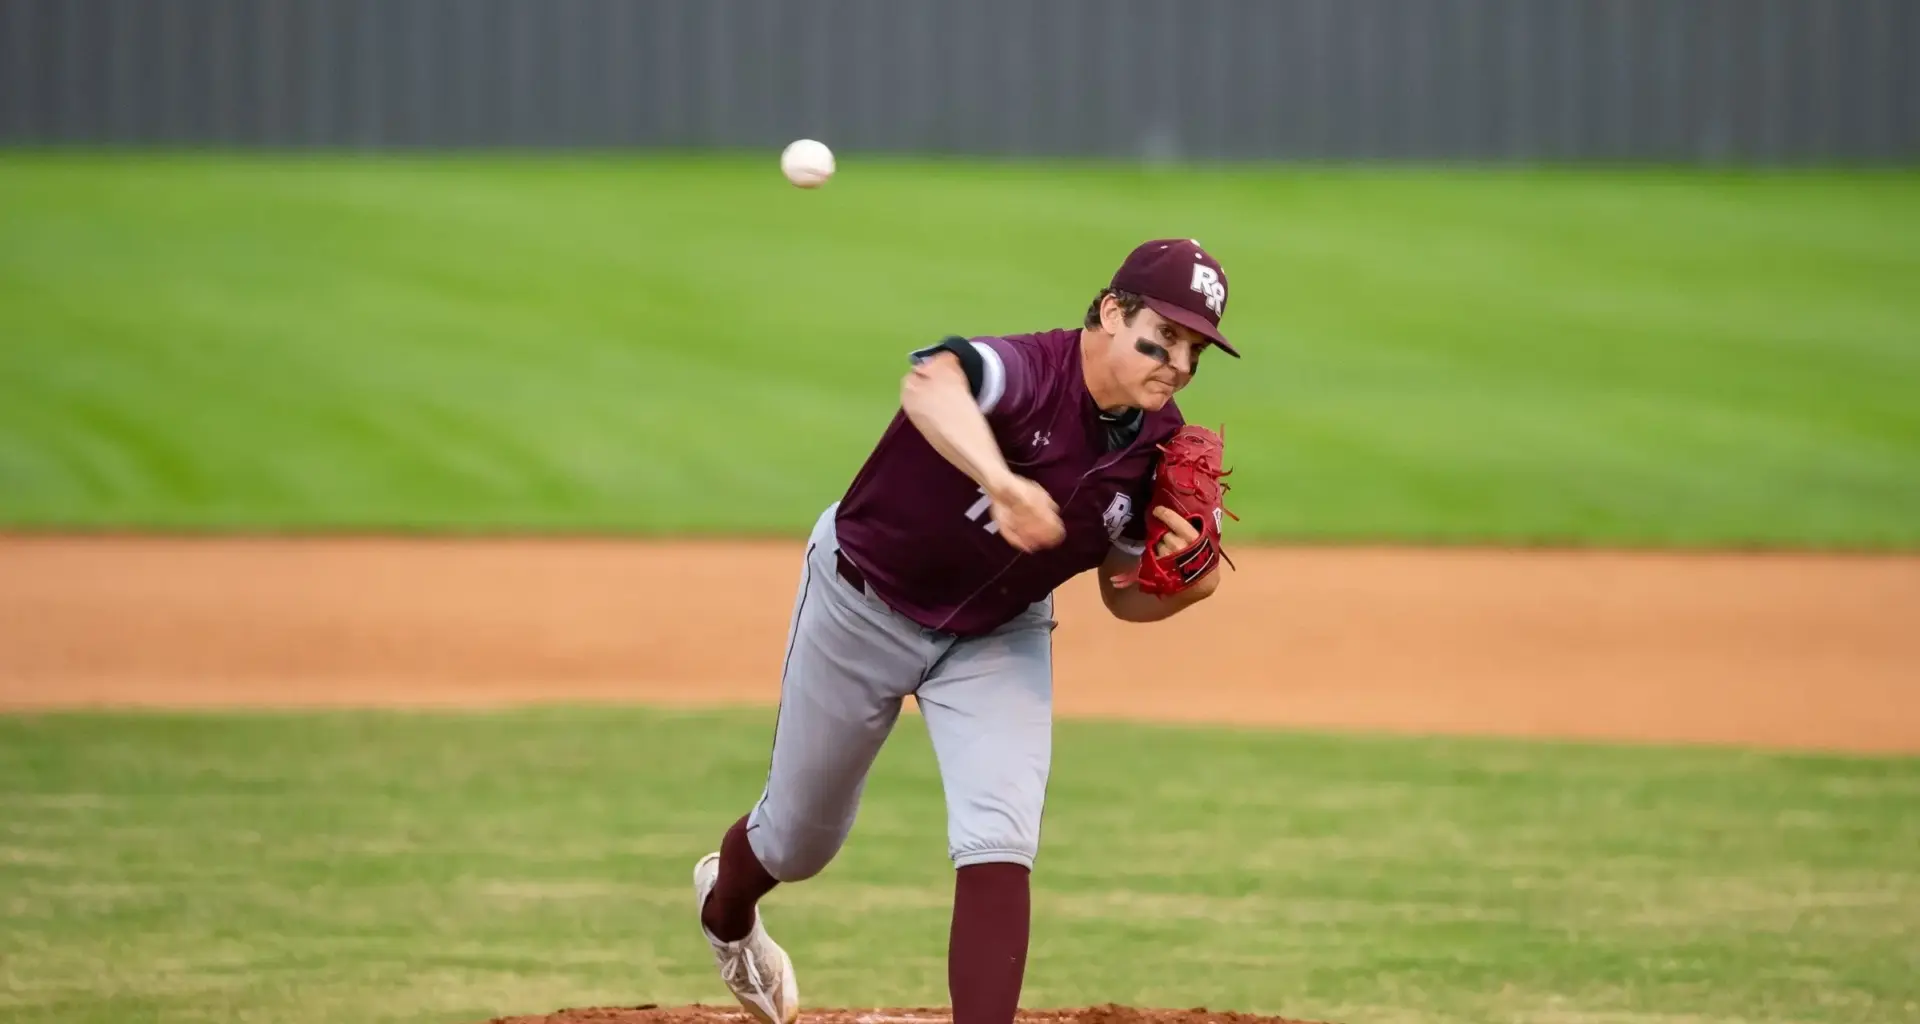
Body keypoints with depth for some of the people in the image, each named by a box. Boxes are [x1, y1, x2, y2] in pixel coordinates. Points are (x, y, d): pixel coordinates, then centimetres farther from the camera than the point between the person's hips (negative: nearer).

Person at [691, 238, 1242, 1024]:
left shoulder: (1161, 449, -15)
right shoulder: (1026, 372, -35)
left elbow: (1124, 594, 0)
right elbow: (929, 384, -61)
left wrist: (1189, 585, -24)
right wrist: (1002, 482, -78)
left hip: (999, 636, 4)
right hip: (864, 605, -4)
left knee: (999, 845, -17)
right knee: (800, 839, 18)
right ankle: (726, 907, 54)